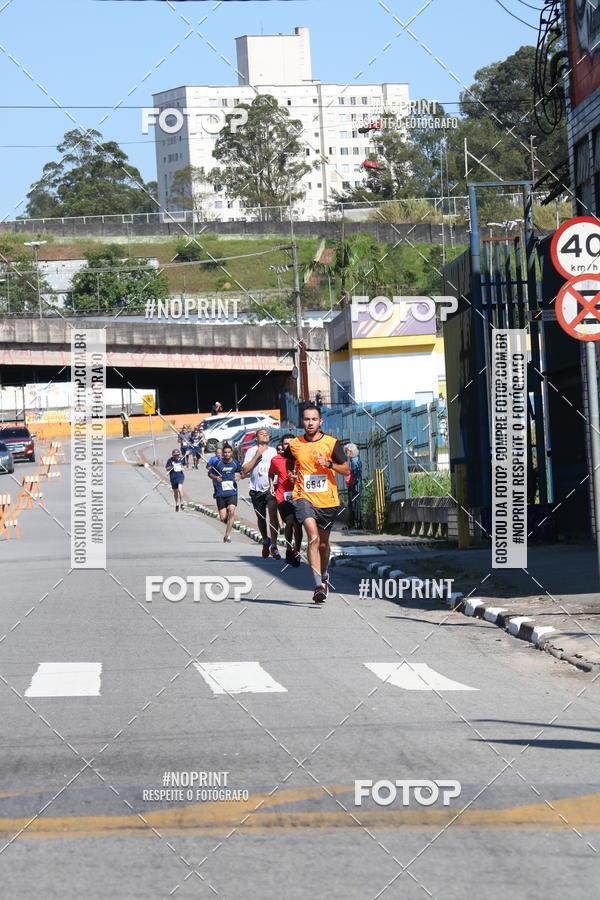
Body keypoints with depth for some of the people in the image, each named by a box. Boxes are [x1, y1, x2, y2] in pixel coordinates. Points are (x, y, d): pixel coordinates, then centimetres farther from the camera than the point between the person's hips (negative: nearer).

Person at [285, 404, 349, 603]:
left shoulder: (331, 443, -1)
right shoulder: (294, 445, 4)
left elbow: (346, 470, 1)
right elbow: (290, 464, 26)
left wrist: (329, 464, -15)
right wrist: (292, 475, 5)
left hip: (327, 500, 1)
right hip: (304, 497, -1)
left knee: (323, 542, 14)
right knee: (313, 537, -21)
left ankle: (323, 574, 42)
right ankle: (319, 584, -26)